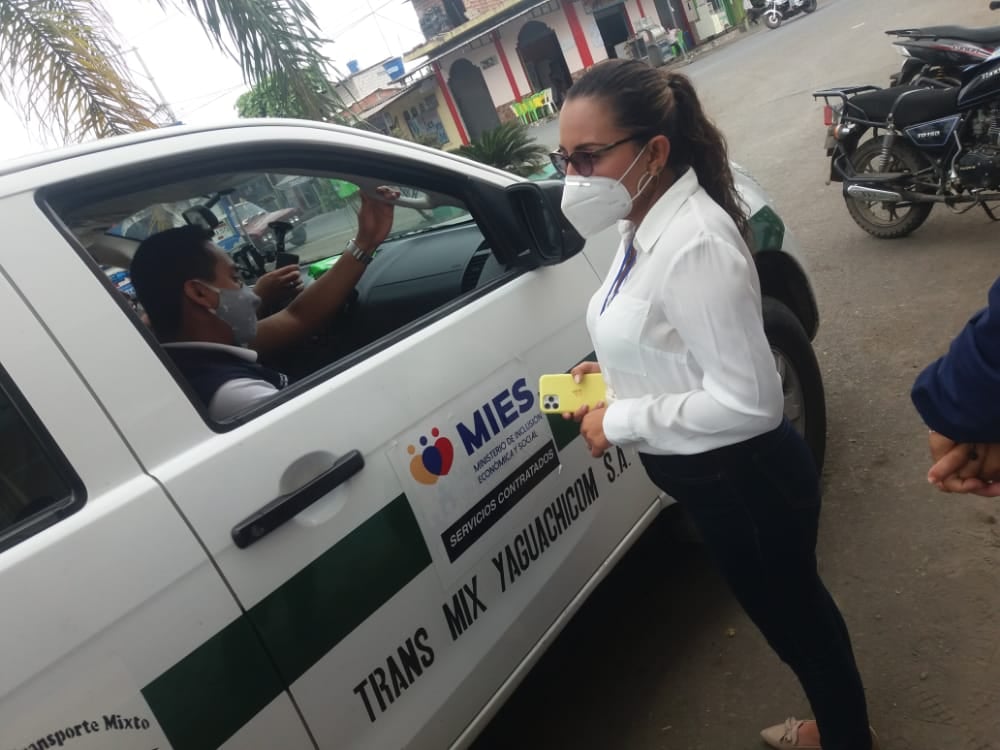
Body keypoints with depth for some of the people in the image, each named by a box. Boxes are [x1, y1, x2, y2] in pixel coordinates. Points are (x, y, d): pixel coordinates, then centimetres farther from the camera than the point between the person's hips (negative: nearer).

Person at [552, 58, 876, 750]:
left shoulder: (693, 243, -29)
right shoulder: (647, 224, 0)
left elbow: (747, 402, -29)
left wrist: (620, 420, -22)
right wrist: (616, 376, 0)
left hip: (744, 480, -9)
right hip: (711, 477, 9)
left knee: (790, 609, 17)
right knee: (783, 605, 29)